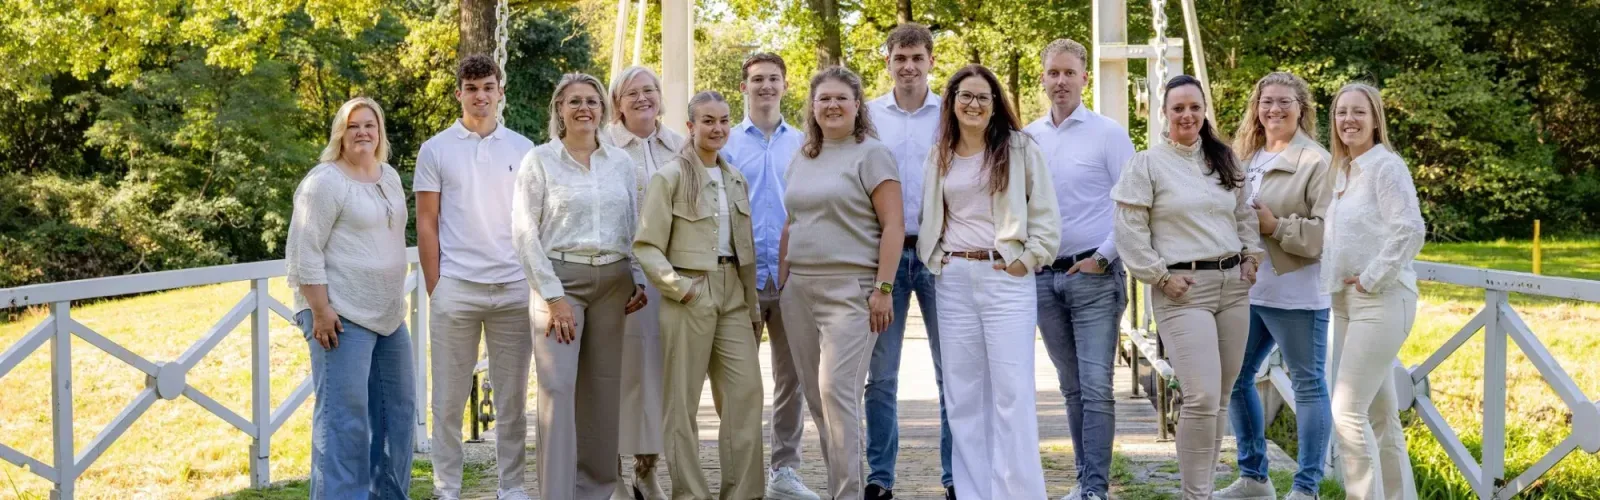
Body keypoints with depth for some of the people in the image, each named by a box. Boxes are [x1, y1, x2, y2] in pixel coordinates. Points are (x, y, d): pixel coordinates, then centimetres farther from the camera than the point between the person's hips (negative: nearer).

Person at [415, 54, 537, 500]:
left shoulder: (522, 149, 10)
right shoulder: (436, 150, 4)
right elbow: (426, 225, 4)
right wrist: (434, 289, -2)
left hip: (514, 288, 2)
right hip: (455, 287, -2)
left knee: (512, 396, 6)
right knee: (449, 397, 3)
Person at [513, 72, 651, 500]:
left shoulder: (620, 161, 11)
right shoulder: (540, 160, 0)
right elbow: (525, 232, -4)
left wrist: (638, 279, 5)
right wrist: (553, 295, -10)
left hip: (613, 283, 4)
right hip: (560, 280, -4)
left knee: (603, 389, 6)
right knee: (558, 388, -11)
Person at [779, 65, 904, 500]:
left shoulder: (871, 154, -3)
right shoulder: (802, 159, 17)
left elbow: (893, 226, -8)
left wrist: (883, 289, -14)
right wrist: (782, 283, 16)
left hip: (849, 289, -7)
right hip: (799, 289, 7)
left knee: (837, 390, -14)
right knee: (816, 397, 7)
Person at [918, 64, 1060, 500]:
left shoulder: (1021, 149, 2)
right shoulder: (939, 157, 13)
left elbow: (1045, 215, 0)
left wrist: (1026, 261, -8)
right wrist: (936, 261, 6)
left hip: (1005, 278, -4)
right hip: (953, 281, 4)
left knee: (1012, 394, -8)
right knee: (963, 395, 5)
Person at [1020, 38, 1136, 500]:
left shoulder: (1109, 134, -3)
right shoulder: (1028, 138, 8)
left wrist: (1103, 256, -9)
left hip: (1094, 275, -4)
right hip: (1044, 276, 4)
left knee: (1096, 387, -8)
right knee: (1072, 387, 11)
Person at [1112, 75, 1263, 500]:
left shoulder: (1223, 159, 14)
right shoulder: (1147, 164, -2)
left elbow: (1245, 214, 23)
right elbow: (1130, 232, -5)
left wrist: (1251, 257, 11)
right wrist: (1161, 276, -9)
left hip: (1233, 285, 6)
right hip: (1183, 290, -6)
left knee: (1219, 399, 8)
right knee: (1201, 397, -14)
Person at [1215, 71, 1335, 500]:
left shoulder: (1317, 163, -8)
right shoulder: (1245, 158, 13)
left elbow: (1327, 232, -15)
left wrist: (1275, 226, -19)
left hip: (1296, 293, -8)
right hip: (1246, 290, 8)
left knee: (1308, 384, 1)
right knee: (1235, 378, 13)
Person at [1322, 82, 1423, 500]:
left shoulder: (1386, 166, -11)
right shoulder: (1341, 171, 14)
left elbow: (1409, 230, -22)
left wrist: (1372, 278, -18)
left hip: (1381, 300, -9)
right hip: (1346, 301, 9)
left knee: (1347, 411, -14)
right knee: (1378, 413, 14)